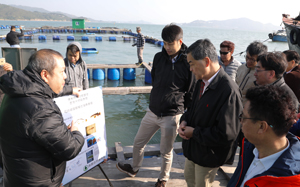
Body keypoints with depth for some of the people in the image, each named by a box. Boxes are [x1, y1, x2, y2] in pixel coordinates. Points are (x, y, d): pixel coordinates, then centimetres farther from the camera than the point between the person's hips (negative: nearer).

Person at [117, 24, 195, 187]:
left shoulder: (188, 63, -14)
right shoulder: (159, 57, 0)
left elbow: (191, 93, -7)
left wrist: (178, 107, -5)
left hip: (171, 115, -5)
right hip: (153, 111, 5)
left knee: (166, 152, 12)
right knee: (138, 142, 19)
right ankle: (134, 168, 46)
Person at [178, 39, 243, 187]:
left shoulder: (229, 91, -32)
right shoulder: (202, 82, -3)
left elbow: (226, 134, -32)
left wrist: (194, 132, -22)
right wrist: (184, 121, -7)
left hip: (208, 154, -8)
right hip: (193, 147, 8)